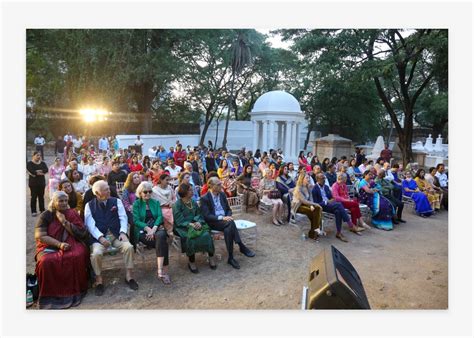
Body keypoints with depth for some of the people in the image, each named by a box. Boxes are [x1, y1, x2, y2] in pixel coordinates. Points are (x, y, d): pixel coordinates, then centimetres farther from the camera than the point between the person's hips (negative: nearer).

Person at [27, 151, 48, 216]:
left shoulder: (43, 163, 11)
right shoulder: (29, 163, 0)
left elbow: (46, 170, -7)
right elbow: (31, 171, -15)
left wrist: (38, 171, -18)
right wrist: (40, 173, -12)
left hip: (41, 182, 3)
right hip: (33, 182, -3)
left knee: (41, 197, 6)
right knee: (34, 197, -3)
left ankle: (42, 210, 14)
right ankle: (33, 211, 3)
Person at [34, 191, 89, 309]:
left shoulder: (72, 214, 4)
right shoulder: (45, 216, 2)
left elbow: (82, 234, -4)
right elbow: (40, 236, -7)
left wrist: (64, 222, -12)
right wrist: (59, 244, -20)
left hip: (71, 244, 0)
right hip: (49, 246, 0)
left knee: (78, 257, -32)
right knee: (46, 261, -32)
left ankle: (74, 291, -13)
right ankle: (51, 294, -11)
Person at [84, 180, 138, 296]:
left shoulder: (116, 201, 9)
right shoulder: (89, 205, 6)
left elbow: (123, 218, 2)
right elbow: (90, 224, -3)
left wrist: (123, 232, -15)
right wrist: (100, 237, -18)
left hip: (116, 234, 1)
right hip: (99, 236, -1)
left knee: (129, 247, -25)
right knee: (96, 254, -30)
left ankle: (128, 276, -7)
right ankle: (99, 281, -6)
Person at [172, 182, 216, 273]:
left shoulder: (193, 203, 13)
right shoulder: (177, 205, -5)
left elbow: (199, 215, 10)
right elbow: (179, 221, -11)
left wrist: (199, 222, -13)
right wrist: (190, 224, -24)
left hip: (194, 224, 5)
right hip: (183, 227, -4)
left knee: (206, 234, -23)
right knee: (191, 237, -33)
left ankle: (211, 258, -13)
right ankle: (191, 262, -16)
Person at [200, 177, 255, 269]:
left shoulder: (222, 194, 11)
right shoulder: (204, 198, -6)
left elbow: (228, 209, 16)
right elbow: (206, 216, -14)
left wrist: (228, 217, -8)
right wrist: (221, 218, -24)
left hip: (224, 221, 5)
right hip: (213, 223, -4)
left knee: (228, 230, -32)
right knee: (231, 223, -33)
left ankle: (231, 258, -27)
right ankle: (242, 247, -24)